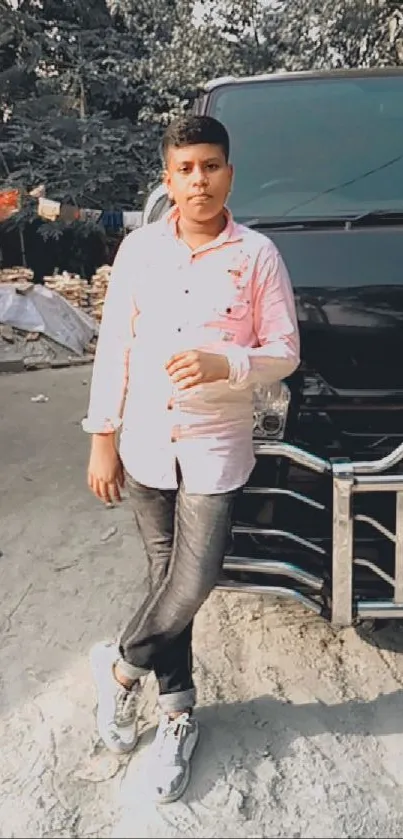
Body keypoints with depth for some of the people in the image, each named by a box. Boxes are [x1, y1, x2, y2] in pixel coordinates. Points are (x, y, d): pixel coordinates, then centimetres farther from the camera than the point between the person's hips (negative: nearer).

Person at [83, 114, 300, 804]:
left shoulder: (257, 254, -5)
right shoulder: (139, 248, 1)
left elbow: (285, 352, -3)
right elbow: (113, 347, 3)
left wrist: (223, 365, -22)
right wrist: (102, 438, 2)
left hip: (215, 448, -2)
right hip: (145, 445, 2)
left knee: (193, 582, -2)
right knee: (168, 580, 13)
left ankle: (120, 665, 28)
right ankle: (178, 709, 32)